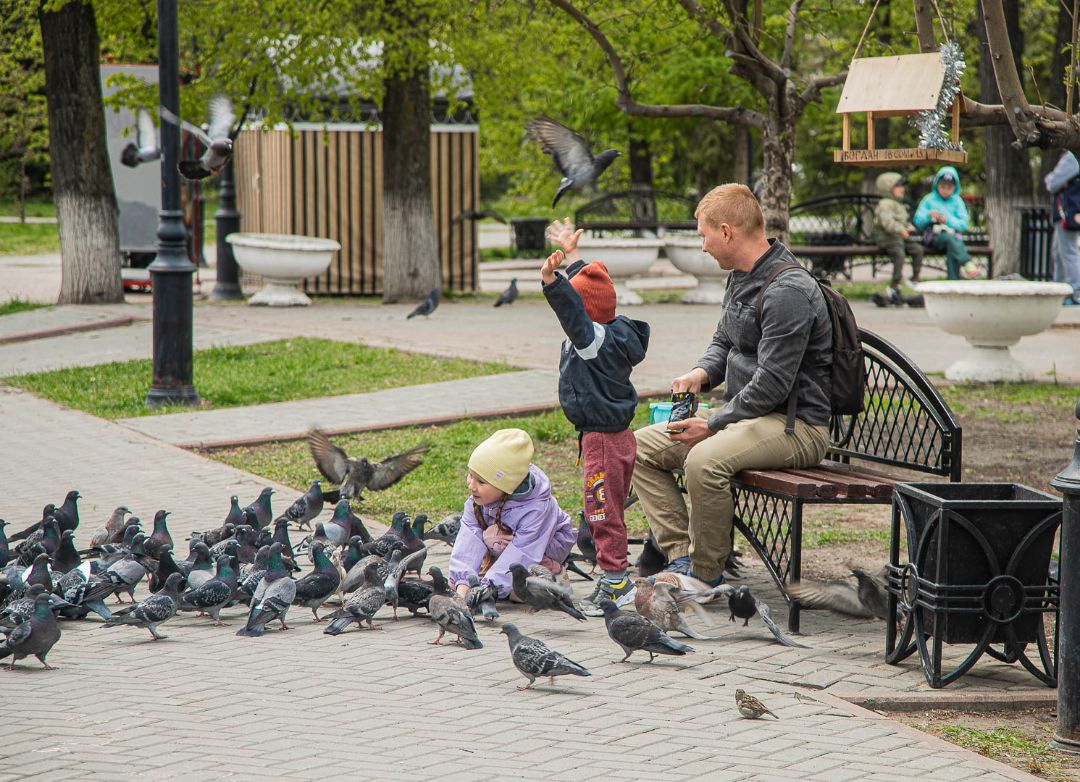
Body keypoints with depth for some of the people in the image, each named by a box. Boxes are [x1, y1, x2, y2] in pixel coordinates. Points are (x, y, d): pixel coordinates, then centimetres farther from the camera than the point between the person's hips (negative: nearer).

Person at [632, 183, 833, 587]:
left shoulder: (788, 292, -20)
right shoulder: (741, 278, 12)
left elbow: (772, 384, -23)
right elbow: (723, 342, 26)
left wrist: (713, 424, -17)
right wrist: (702, 372, 2)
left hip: (797, 426, -10)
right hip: (748, 414, 10)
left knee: (705, 459, -36)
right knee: (642, 447, 3)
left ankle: (707, 575, -18)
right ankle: (680, 556, -6)